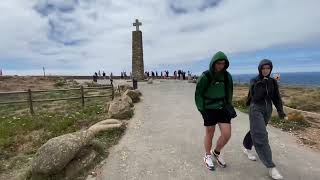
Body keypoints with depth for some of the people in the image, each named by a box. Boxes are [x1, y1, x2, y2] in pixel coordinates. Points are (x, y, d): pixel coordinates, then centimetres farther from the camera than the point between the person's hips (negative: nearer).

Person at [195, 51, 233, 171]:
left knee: (227, 134, 1)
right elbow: (198, 94, -9)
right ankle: (208, 156, 34)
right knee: (209, 134, 9)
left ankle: (216, 153, 30)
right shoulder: (205, 76, -14)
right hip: (209, 110, -4)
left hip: (223, 109, 4)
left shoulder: (227, 76, -1)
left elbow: (229, 93, 12)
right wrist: (202, 110, -12)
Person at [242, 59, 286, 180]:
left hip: (268, 110, 5)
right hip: (256, 110, -5)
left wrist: (280, 110, -7)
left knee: (255, 131, 18)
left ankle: (247, 148, 41)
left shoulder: (273, 82, 5)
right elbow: (255, 97, -16)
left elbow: (276, 97, 4)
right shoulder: (254, 81, -7)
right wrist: (262, 84, -22)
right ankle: (271, 168, -10)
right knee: (261, 136, -11)